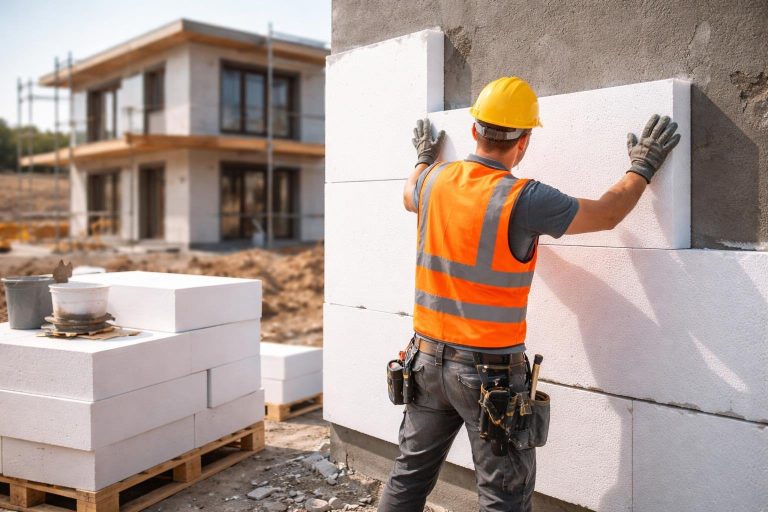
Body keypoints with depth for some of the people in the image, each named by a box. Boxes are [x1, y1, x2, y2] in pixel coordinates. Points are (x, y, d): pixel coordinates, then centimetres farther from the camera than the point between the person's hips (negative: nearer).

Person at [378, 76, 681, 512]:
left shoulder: (436, 181, -1)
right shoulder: (523, 200, -18)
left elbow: (411, 197, 24)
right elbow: (607, 215, -6)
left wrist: (425, 159, 43)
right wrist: (642, 167, 11)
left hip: (428, 357, 6)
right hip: (491, 368, -6)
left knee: (411, 473, 20)